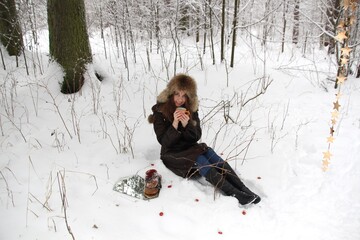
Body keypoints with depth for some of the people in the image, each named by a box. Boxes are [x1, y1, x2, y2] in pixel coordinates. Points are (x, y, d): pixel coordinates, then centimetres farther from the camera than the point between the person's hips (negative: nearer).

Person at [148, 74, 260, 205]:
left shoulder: (191, 108, 0)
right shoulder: (160, 111, -11)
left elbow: (196, 136, -3)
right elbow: (164, 141, -14)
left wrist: (187, 125, -24)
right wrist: (174, 124, -30)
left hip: (190, 148, 4)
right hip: (173, 154, -4)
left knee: (209, 153, -26)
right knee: (200, 161, -30)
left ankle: (243, 189, -31)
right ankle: (234, 194, -35)